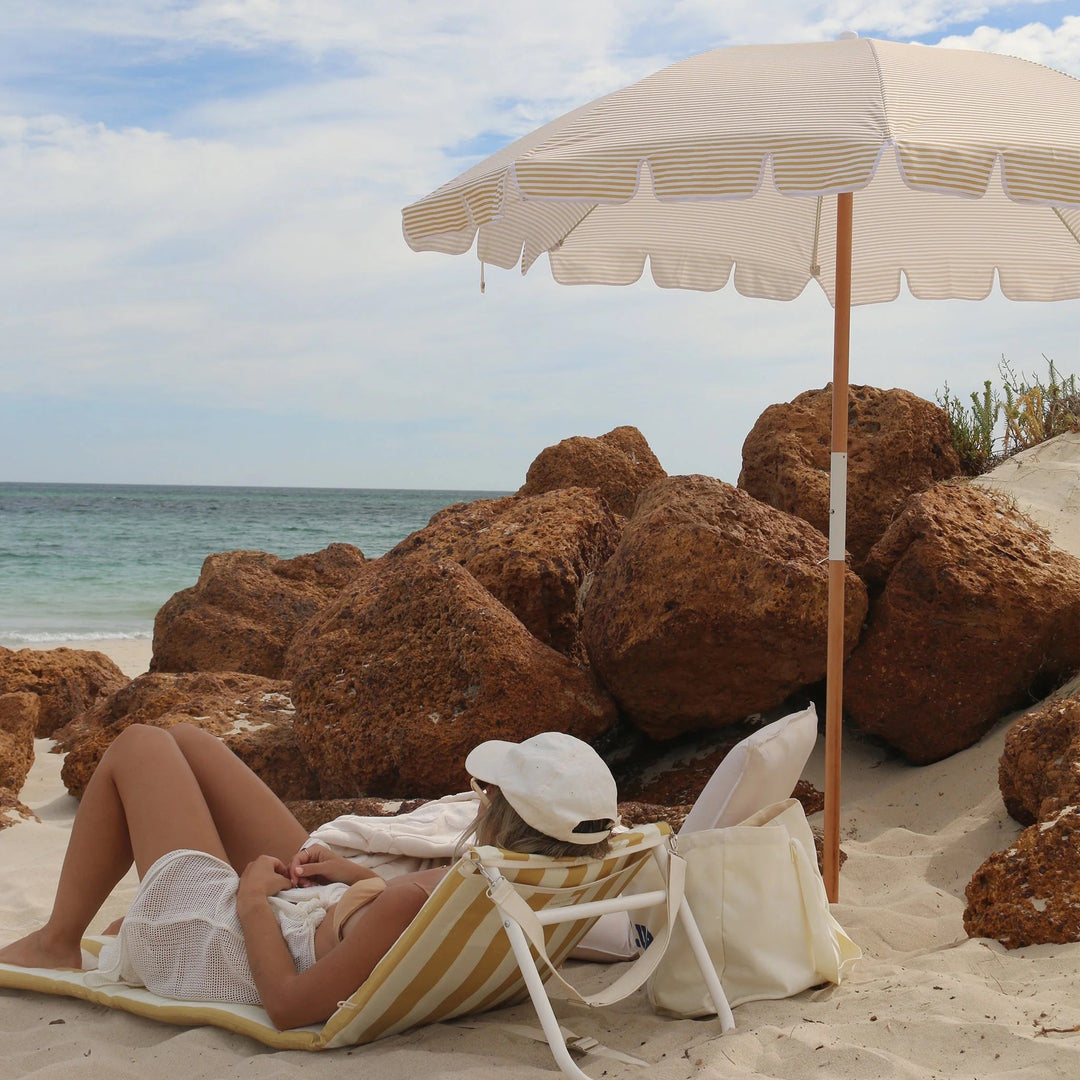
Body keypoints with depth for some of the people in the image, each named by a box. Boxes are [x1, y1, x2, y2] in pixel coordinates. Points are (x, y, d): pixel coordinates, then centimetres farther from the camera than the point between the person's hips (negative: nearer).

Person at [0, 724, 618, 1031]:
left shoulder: (419, 905, -43)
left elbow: (287, 1006, -31)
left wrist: (253, 900, -18)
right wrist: (362, 879, -4)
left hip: (222, 947, -7)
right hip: (305, 912, 7)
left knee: (137, 746, 10)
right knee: (185, 742, 21)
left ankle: (57, 945, 28)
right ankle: (138, 923, 41)